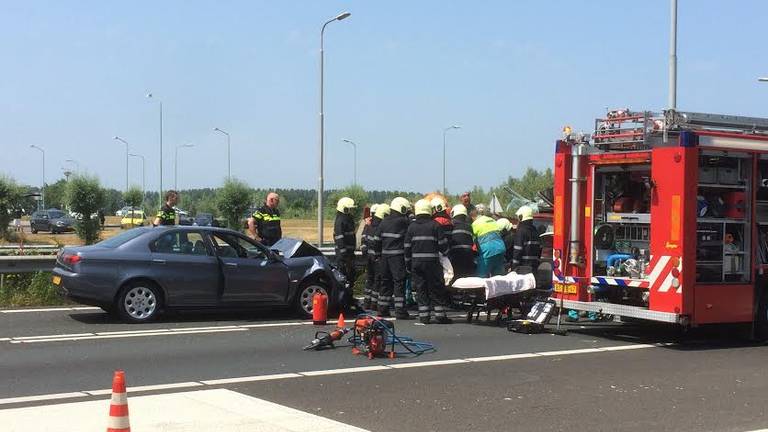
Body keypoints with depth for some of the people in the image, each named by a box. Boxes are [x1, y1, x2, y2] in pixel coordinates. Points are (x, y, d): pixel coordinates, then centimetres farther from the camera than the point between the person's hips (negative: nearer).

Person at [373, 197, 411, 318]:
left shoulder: (384, 222, 10)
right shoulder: (403, 221, -10)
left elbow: (376, 239, 12)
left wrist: (378, 253, 18)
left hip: (385, 255, 7)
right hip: (397, 256, -7)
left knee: (386, 281, 15)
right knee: (399, 282, -4)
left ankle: (382, 309, 20)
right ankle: (400, 311, -7)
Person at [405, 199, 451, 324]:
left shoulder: (412, 227, 4)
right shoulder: (435, 225, -4)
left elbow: (407, 246, 6)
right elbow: (442, 243, -3)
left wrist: (408, 263, 14)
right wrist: (445, 251, 19)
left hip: (416, 262, 2)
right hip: (432, 262, -2)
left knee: (420, 289, 7)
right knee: (436, 288, 4)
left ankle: (424, 316, 4)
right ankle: (439, 315, 3)